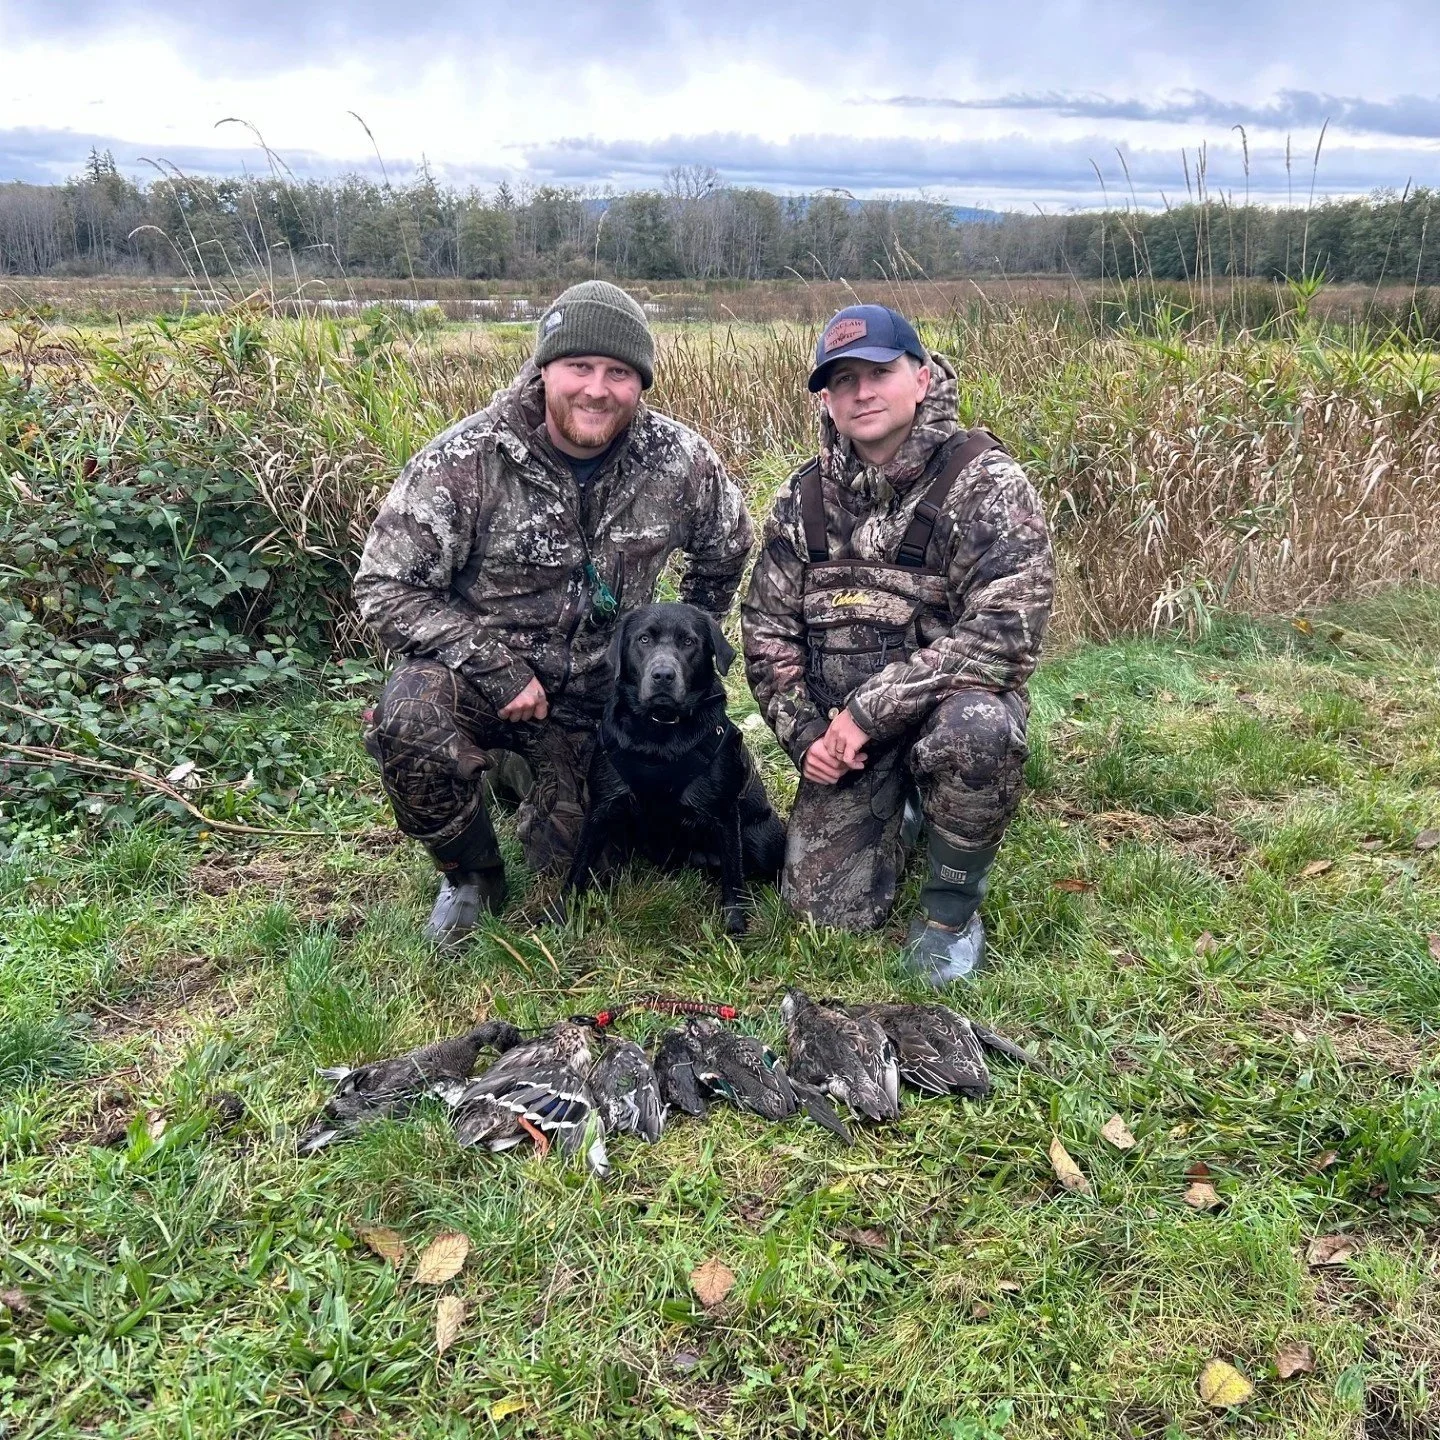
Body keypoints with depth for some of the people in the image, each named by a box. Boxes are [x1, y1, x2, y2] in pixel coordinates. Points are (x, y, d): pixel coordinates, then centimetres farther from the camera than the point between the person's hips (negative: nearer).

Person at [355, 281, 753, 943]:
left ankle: (523, 772, 38)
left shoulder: (680, 461, -11)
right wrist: (494, 668, -24)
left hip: (595, 695, 3)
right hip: (474, 671, -2)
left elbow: (725, 554, 9)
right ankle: (470, 875, -6)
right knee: (410, 720, -36)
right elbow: (384, 586, -17)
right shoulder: (464, 460, -20)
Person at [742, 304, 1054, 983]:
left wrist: (870, 710, -24)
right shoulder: (805, 497, 2)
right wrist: (804, 732, -7)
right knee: (828, 910, -4)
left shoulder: (985, 484, -15)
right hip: (842, 729, 4)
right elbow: (767, 628, 7)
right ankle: (901, 812, 30)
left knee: (975, 730, -39)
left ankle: (952, 907, -11)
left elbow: (1003, 633, -24)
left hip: (950, 703, -4)